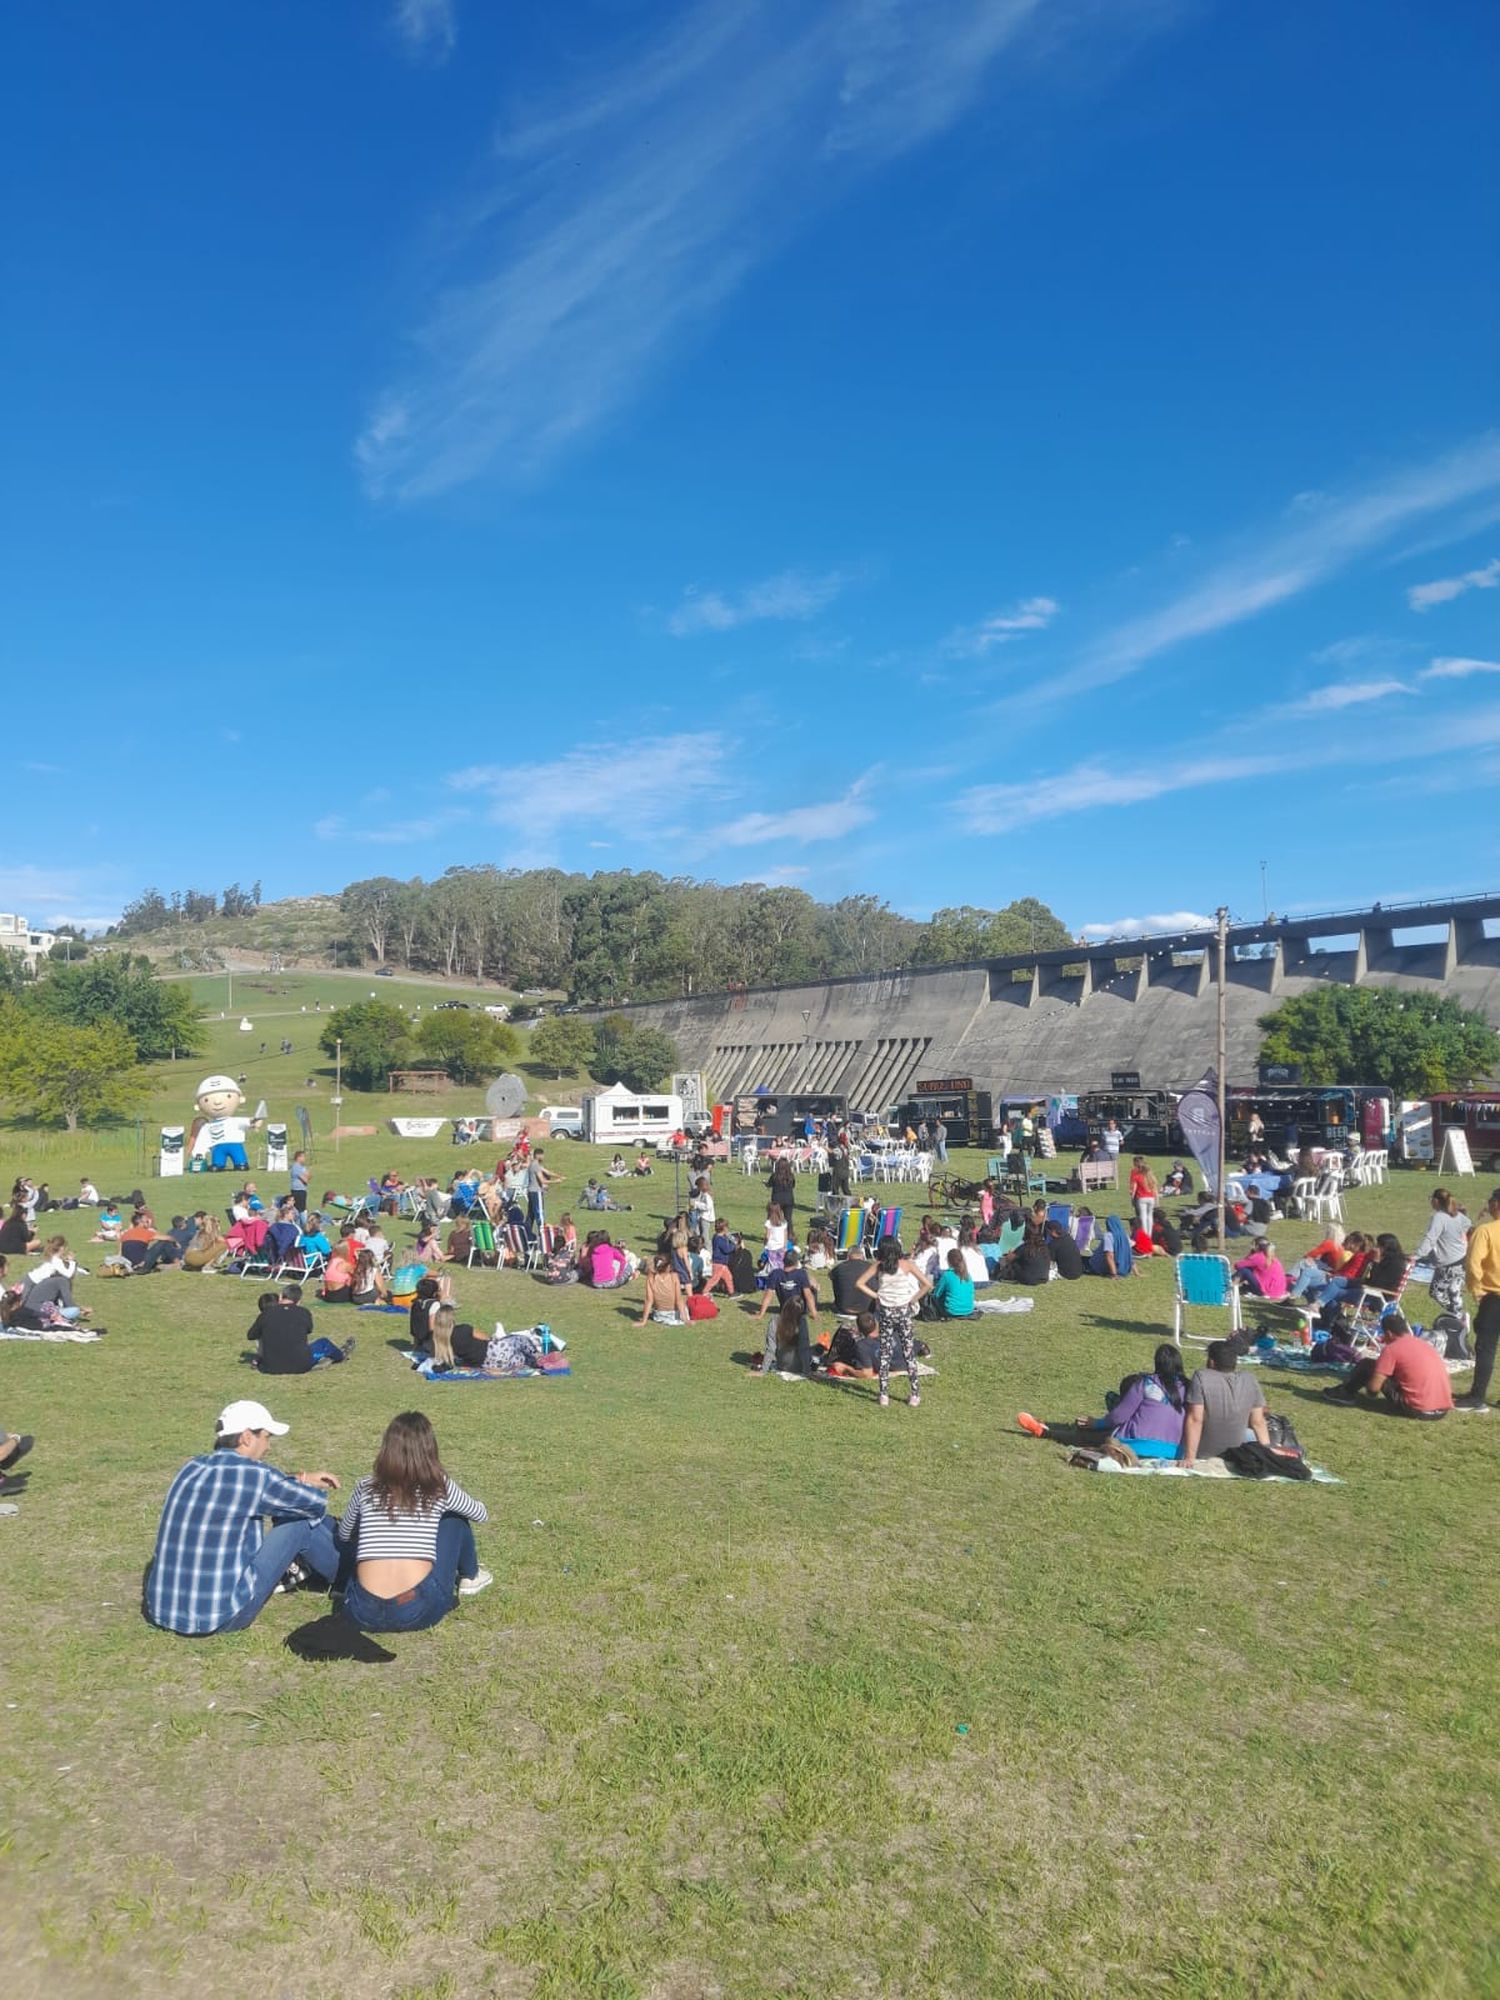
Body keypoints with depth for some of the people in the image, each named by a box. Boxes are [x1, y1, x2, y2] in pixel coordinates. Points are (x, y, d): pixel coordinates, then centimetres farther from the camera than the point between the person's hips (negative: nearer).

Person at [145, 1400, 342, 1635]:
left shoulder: (193, 1467, 6)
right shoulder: (252, 1474, -16)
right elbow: (316, 1503, -2)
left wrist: (302, 1479, 24)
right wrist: (303, 1483, 19)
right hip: (223, 1618, -8)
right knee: (301, 1522, 3)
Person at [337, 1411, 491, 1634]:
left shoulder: (366, 1487, 8)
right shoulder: (440, 1488, 4)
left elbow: (344, 1535, 28)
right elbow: (482, 1515, 25)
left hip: (364, 1613, 2)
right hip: (420, 1611, -2)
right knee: (454, 1519, 21)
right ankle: (469, 1578, 39)